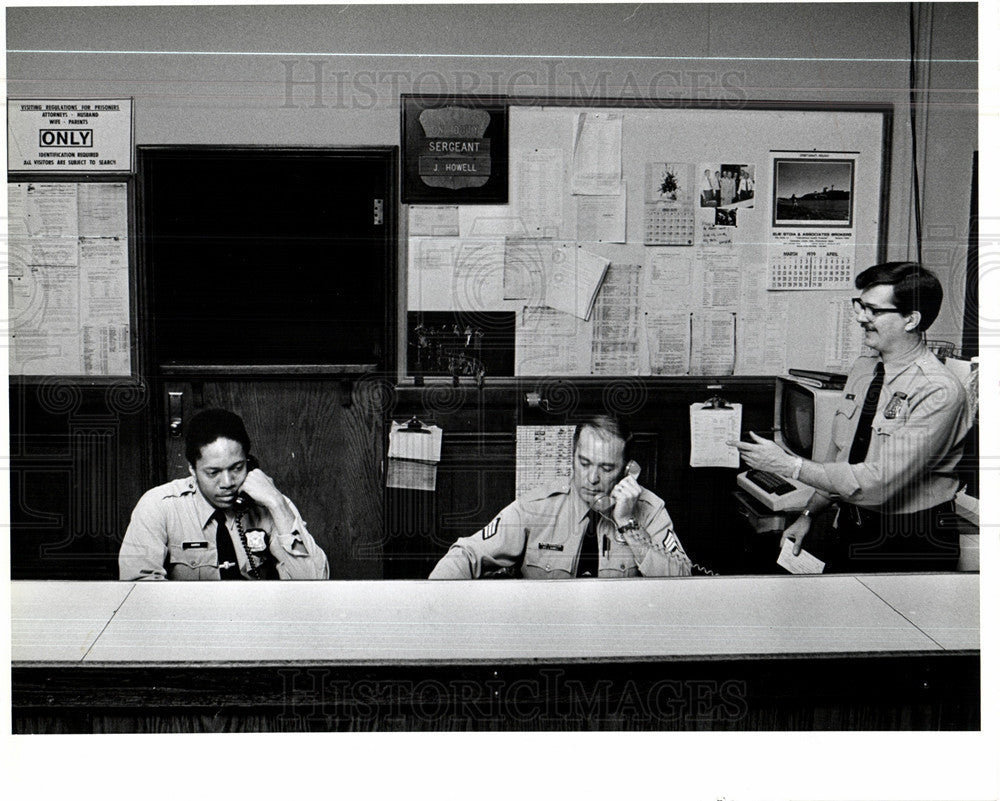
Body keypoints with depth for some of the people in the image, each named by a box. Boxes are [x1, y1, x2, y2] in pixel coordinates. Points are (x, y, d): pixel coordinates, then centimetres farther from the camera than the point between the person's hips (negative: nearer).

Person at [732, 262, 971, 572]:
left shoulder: (940, 393, -19)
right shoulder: (862, 369, 8)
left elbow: (879, 480, -25)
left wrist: (787, 464, -21)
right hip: (850, 531, 7)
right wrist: (809, 514, 10)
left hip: (910, 547, -7)